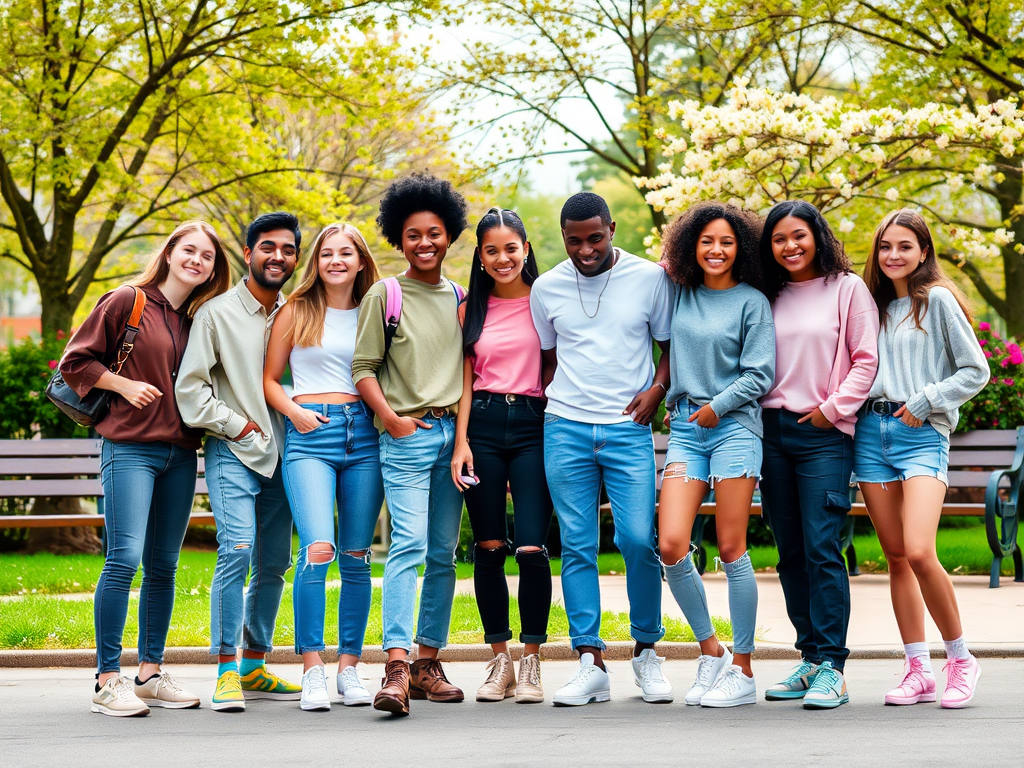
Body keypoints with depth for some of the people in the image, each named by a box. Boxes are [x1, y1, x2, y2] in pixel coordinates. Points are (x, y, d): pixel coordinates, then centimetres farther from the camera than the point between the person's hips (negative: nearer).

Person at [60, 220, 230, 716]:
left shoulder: (199, 319, 13)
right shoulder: (128, 301, -2)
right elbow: (75, 362, 0)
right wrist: (124, 384, -11)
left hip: (180, 453, 6)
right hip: (130, 448, -6)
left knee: (163, 566, 8)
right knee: (125, 558, -14)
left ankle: (150, 674, 16)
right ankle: (108, 680, -9)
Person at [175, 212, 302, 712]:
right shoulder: (217, 313, 0)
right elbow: (190, 387, -3)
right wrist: (237, 425, -8)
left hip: (280, 455, 5)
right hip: (232, 454, -5)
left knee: (274, 564, 7)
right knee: (237, 549, -20)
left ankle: (253, 668, 18)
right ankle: (226, 669, -16)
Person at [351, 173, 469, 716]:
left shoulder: (461, 297, 14)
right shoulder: (384, 295, 2)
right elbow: (363, 367, 1)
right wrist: (391, 418, -11)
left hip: (454, 432, 5)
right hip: (406, 434, -5)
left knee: (444, 553, 6)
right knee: (408, 543, -18)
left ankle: (428, 665, 13)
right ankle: (396, 668, -25)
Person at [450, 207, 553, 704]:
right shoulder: (472, 308, 11)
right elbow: (465, 379, 10)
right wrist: (461, 442, 0)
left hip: (533, 425, -2)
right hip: (483, 424, 2)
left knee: (531, 547, -11)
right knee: (488, 547, 3)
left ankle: (531, 664, 1)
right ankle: (499, 661, 13)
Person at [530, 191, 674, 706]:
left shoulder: (650, 278, 2)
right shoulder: (546, 288, 7)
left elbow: (671, 345, 11)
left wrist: (657, 388, -5)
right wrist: (549, 402, 6)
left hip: (628, 428, -2)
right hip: (565, 429, 2)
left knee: (638, 540, -9)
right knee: (576, 547, 0)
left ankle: (646, 651, 9)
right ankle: (590, 664, 4)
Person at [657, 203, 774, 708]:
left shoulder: (751, 302, 2)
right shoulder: (679, 295, 11)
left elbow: (760, 374, -2)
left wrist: (717, 407, -8)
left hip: (734, 425, -4)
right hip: (684, 428, 4)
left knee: (731, 550, -4)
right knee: (671, 547, -9)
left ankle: (742, 670, 5)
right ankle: (710, 651, 10)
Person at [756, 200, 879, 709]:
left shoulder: (847, 289, 1)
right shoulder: (769, 296, 14)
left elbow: (867, 359, -2)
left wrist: (835, 408, -8)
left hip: (823, 435, -5)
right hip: (772, 432, 5)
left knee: (821, 549, -11)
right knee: (791, 553, 6)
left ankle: (831, 668, -10)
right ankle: (810, 658, 13)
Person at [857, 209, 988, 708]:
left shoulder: (938, 300, 1)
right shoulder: (874, 304, 17)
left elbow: (976, 371, -1)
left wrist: (925, 402, -8)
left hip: (922, 434, -6)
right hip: (872, 432, 6)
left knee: (920, 553, -19)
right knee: (896, 556, 3)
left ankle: (960, 658, -3)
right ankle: (918, 671, 7)